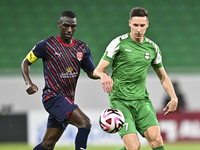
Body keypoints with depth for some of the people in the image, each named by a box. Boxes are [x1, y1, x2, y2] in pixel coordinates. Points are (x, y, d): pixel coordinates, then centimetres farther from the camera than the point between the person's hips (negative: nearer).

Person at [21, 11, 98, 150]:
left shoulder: (82, 48, 9)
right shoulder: (46, 45, -5)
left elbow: (91, 73, 15)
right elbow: (26, 62, 5)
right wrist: (29, 83, -12)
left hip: (68, 100, 6)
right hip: (53, 96, -6)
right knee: (85, 123, -25)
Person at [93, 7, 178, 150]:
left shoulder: (152, 47, 9)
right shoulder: (119, 43, -5)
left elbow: (163, 77, 22)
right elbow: (97, 71, -5)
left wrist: (174, 98, 7)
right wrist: (104, 75, -30)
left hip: (142, 100, 4)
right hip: (120, 101, -4)